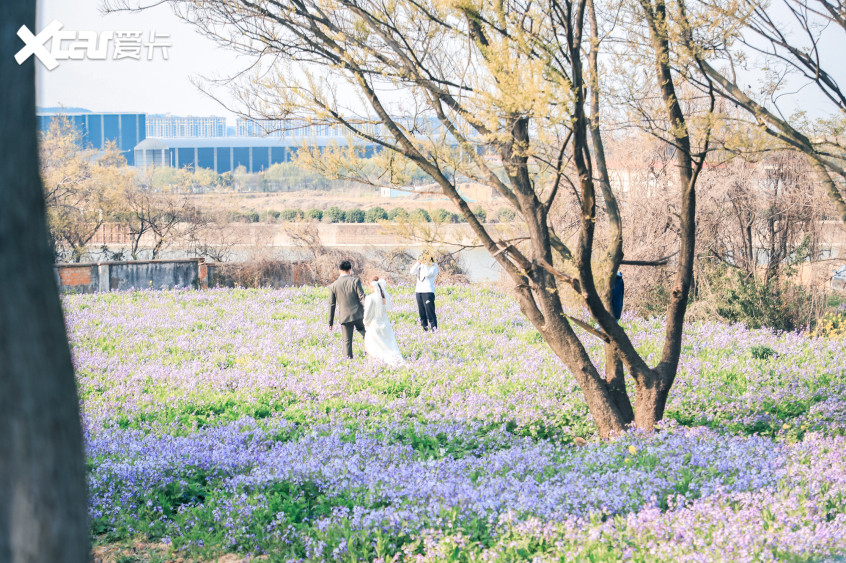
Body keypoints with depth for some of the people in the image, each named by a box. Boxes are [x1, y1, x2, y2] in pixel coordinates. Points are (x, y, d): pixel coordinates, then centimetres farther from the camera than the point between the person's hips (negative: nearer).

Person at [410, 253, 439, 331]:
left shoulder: (434, 267, -2)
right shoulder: (420, 266, 16)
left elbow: (427, 274, -18)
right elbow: (412, 272, 5)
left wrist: (425, 264, -11)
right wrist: (417, 263, -3)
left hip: (428, 292, -6)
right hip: (418, 291, 6)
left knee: (430, 311, -11)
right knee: (422, 312, 9)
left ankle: (434, 328, -10)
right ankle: (425, 327, 15)